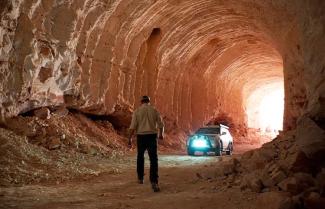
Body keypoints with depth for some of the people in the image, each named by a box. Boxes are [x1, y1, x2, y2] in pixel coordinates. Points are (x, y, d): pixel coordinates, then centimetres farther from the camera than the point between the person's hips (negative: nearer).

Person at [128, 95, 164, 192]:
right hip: (152, 136, 0)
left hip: (141, 136, 0)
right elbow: (161, 124, 8)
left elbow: (133, 126, -7)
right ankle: (154, 182, -20)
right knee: (153, 160, -6)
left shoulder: (137, 111, 0)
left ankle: (140, 178, 33)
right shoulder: (154, 110, 4)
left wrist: (130, 139, -3)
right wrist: (161, 134, 26)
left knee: (140, 157, 22)